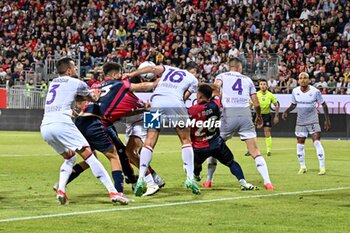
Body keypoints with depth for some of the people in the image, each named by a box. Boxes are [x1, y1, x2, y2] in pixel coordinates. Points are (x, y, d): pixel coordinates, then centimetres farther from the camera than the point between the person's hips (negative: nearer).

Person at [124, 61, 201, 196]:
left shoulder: (168, 69, 29)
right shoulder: (193, 79, 23)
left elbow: (153, 68, 11)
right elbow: (184, 98, 13)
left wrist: (132, 74, 7)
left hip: (156, 103, 2)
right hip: (175, 104, -2)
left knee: (149, 143, 1)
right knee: (186, 140, 14)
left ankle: (141, 178, -13)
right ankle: (190, 178, 6)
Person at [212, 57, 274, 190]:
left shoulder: (222, 76, 15)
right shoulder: (247, 80, 21)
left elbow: (216, 85, -11)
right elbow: (256, 104, 19)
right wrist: (259, 117, 36)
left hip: (229, 114, -1)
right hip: (245, 114, 1)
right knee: (255, 151, 0)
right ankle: (267, 181, -10)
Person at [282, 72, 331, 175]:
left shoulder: (315, 91, -12)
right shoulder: (295, 91, -4)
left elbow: (323, 105, -2)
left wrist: (327, 120, -4)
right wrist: (286, 111, -7)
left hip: (313, 121, -3)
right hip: (300, 122, 3)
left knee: (317, 142, -14)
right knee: (300, 144, 5)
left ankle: (322, 167, -10)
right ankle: (302, 167, 22)